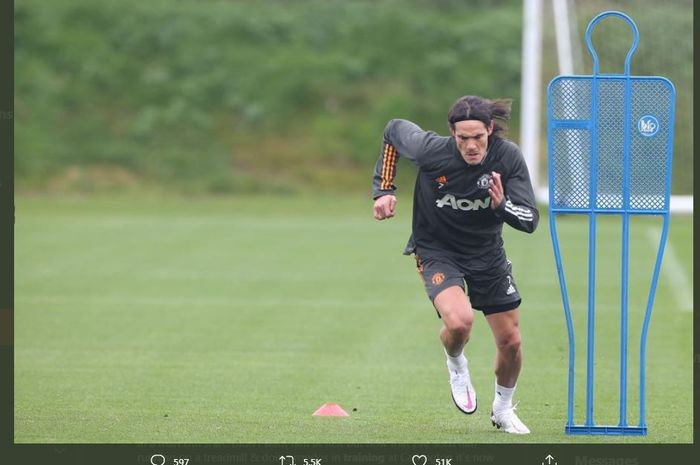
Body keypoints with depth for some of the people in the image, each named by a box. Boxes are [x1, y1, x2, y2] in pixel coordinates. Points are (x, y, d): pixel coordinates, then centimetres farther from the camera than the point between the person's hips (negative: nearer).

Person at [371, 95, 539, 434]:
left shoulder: (508, 157, -20)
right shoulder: (431, 150, -24)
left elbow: (530, 220, -17)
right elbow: (393, 130, -2)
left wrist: (502, 205, -39)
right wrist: (384, 190, -6)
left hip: (487, 254, 3)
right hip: (436, 250, -3)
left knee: (510, 342, 7)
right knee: (459, 321, -30)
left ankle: (503, 410, 37)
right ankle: (456, 365, 8)